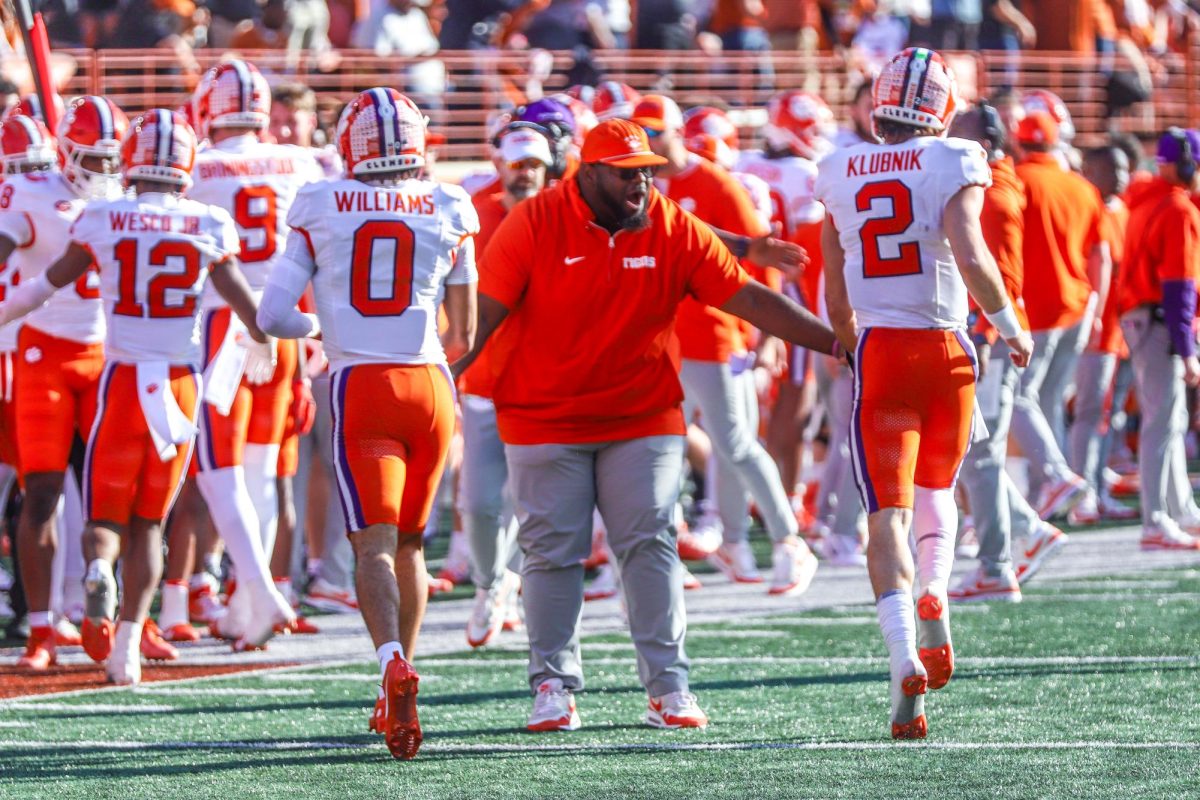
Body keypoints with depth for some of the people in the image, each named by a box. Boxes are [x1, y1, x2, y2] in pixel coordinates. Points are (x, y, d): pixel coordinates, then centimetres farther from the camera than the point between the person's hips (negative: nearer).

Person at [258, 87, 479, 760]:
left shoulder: (321, 209, 2)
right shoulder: (450, 213, 6)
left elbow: (274, 315, 2)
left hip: (360, 385, -2)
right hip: (429, 384, 2)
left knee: (374, 540, -8)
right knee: (409, 541, 15)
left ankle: (395, 662, -34)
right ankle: (396, 701, 19)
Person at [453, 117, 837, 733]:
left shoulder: (675, 231, -3)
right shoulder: (534, 225, -10)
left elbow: (749, 299, -2)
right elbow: (484, 312, -10)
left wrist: (838, 344, -7)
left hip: (643, 419, 2)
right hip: (545, 421, -2)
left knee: (650, 546, -3)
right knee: (552, 551, 0)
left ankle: (667, 684, 2)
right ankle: (552, 685, 9)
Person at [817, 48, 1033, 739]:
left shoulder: (840, 176, 7)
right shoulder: (954, 165, -4)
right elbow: (969, 256, -18)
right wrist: (1011, 326, -3)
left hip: (878, 349, 1)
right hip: (947, 347, -1)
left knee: (888, 512, -4)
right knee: (936, 487, 25)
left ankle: (906, 658, -22)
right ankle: (934, 600, 3)